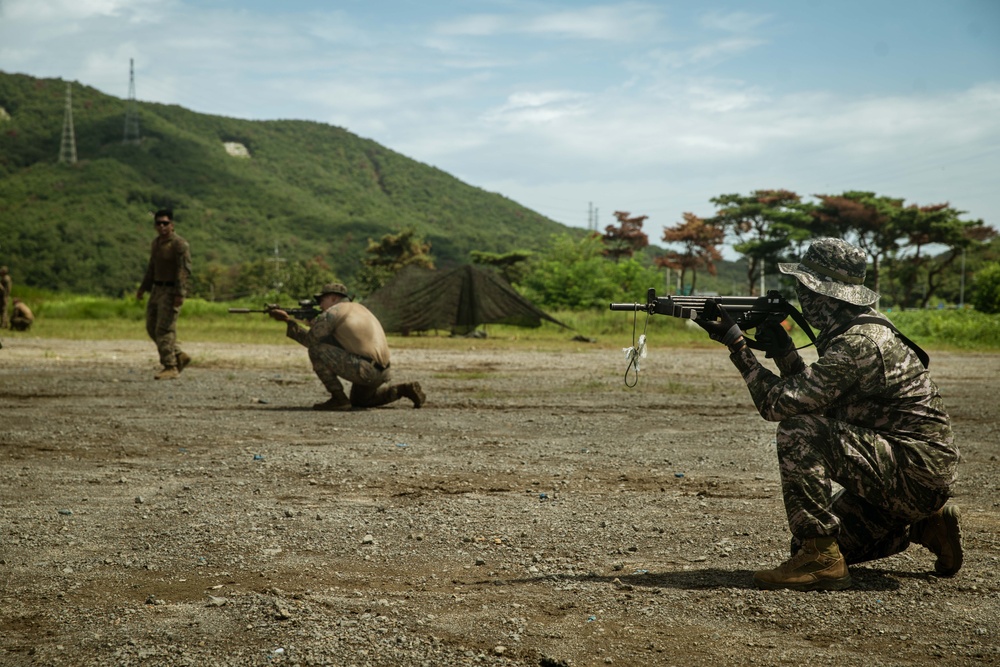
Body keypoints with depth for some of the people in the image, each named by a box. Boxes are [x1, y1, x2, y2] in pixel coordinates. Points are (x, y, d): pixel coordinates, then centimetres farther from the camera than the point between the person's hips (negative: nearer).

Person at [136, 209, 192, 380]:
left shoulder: (179, 244, -14)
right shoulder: (156, 242, 13)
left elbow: (184, 270, -20)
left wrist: (180, 294, -27)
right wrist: (143, 288, 21)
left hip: (171, 292, -9)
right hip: (157, 289, 9)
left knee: (165, 329, -11)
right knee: (152, 328, 10)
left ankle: (171, 367, -6)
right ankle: (179, 357, 20)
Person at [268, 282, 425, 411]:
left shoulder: (333, 312, -4)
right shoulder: (357, 308, 23)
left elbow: (310, 340, -2)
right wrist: (289, 320, 21)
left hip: (364, 369, -9)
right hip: (381, 373, 9)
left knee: (316, 351, -5)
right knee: (359, 400, 35)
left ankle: (338, 399, -3)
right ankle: (403, 390, 16)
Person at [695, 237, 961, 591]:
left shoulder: (858, 342, -23)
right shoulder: (852, 329, 9)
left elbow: (780, 403, -23)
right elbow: (811, 398, 13)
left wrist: (736, 343, -15)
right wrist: (784, 351, -2)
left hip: (916, 474, -10)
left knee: (798, 432, -23)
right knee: (809, 543, 16)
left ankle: (821, 560, -19)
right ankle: (925, 525, 22)